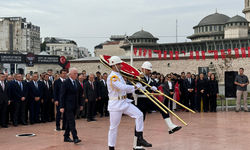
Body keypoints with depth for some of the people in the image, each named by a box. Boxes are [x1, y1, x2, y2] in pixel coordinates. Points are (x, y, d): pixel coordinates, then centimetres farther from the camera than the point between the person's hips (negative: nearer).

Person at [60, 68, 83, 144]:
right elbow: (62, 95, -11)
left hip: (74, 106, 7)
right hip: (68, 106, -7)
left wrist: (80, 104, 15)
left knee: (69, 121, 13)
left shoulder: (76, 82, 12)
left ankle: (66, 137, 21)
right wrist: (62, 107, -15)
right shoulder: (65, 83, -9)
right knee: (72, 121, -11)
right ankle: (75, 137, -13)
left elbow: (78, 94, 18)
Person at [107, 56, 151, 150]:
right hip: (115, 104, -8)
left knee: (139, 114, -4)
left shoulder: (119, 76, 14)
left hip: (124, 102, 8)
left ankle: (140, 139, 1)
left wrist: (137, 88, 5)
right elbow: (122, 87, -27)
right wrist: (135, 87, -17)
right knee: (114, 126, 1)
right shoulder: (112, 77, -17)